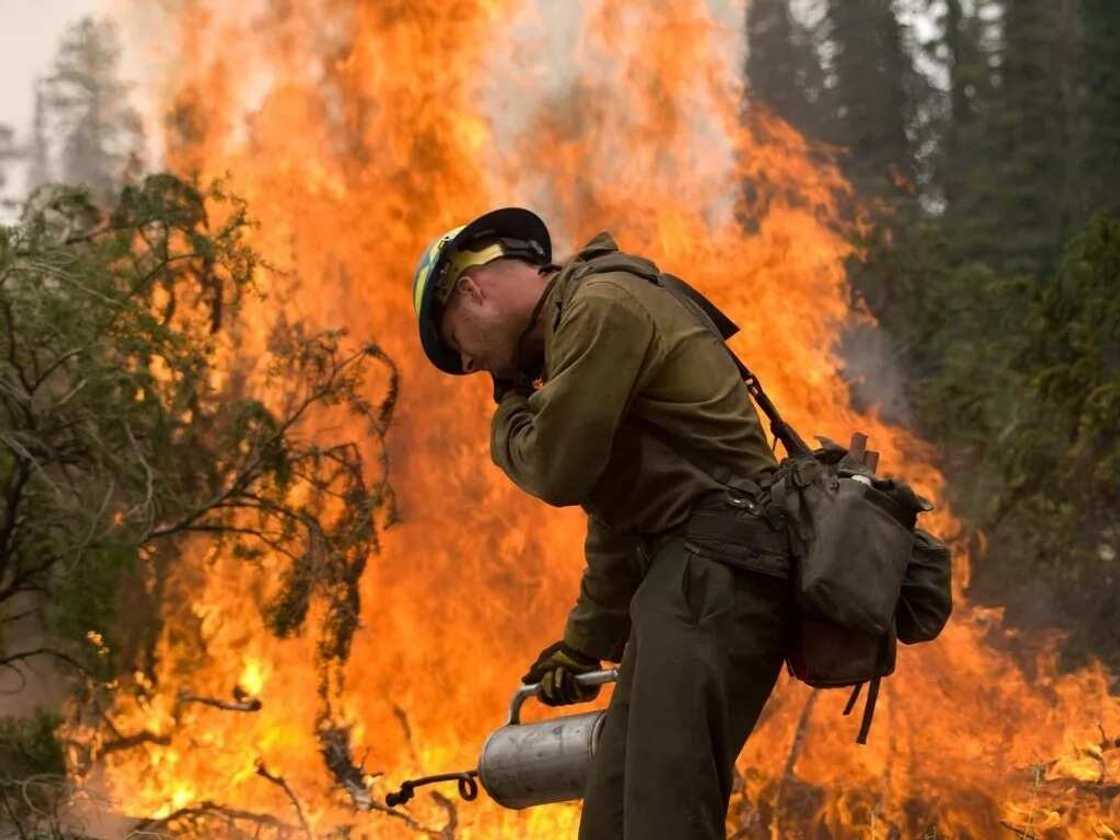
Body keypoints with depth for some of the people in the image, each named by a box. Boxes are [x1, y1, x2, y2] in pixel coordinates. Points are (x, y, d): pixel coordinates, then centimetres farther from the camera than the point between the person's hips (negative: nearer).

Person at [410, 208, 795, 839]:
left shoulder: (603, 308, -8)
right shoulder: (583, 323, 25)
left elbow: (558, 469, -13)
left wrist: (510, 415, 9)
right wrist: (586, 641, 39)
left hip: (714, 574, -11)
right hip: (683, 574, 11)